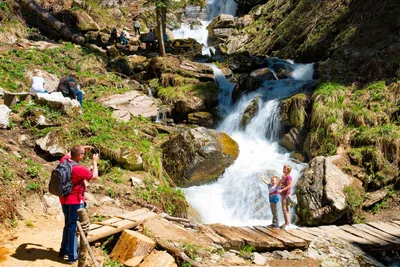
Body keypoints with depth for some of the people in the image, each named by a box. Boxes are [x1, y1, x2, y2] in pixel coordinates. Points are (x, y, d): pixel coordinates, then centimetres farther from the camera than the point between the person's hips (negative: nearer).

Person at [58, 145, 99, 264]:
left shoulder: (64, 161, -4)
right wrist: (95, 162, 1)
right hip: (75, 201, -8)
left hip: (64, 200, 8)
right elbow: (95, 177, -9)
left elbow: (69, 153, 21)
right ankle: (72, 256, 6)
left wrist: (82, 147, 18)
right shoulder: (80, 169, -24)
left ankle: (64, 251, 31)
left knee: (68, 225, 21)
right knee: (74, 227, 0)